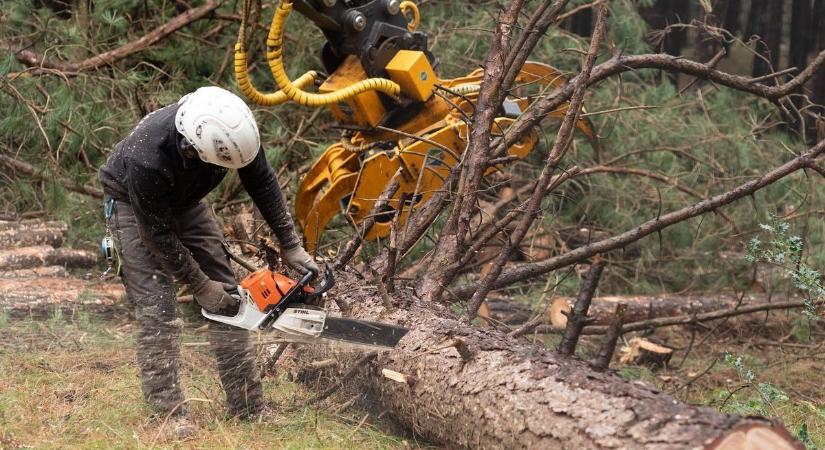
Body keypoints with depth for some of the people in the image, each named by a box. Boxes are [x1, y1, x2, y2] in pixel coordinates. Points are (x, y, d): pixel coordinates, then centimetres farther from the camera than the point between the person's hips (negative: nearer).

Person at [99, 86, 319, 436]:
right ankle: (169, 415, -11)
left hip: (183, 199, 5)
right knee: (157, 307, -16)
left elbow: (262, 183, -11)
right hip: (132, 203, -5)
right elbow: (157, 233, -29)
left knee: (227, 291, 1)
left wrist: (290, 245, -8)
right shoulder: (148, 159, -43)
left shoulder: (234, 126, -30)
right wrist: (200, 287, -20)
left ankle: (249, 409, 5)